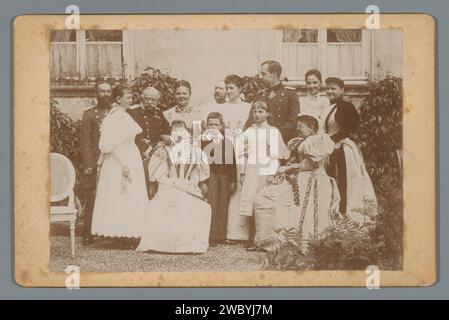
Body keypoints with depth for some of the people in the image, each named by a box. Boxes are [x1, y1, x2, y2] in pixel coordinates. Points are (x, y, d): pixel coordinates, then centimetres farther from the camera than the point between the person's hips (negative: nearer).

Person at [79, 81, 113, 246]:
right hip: (95, 163, -3)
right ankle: (88, 235, 0)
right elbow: (85, 141, 0)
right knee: (92, 199, -4)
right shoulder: (89, 113, 5)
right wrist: (88, 164, -9)